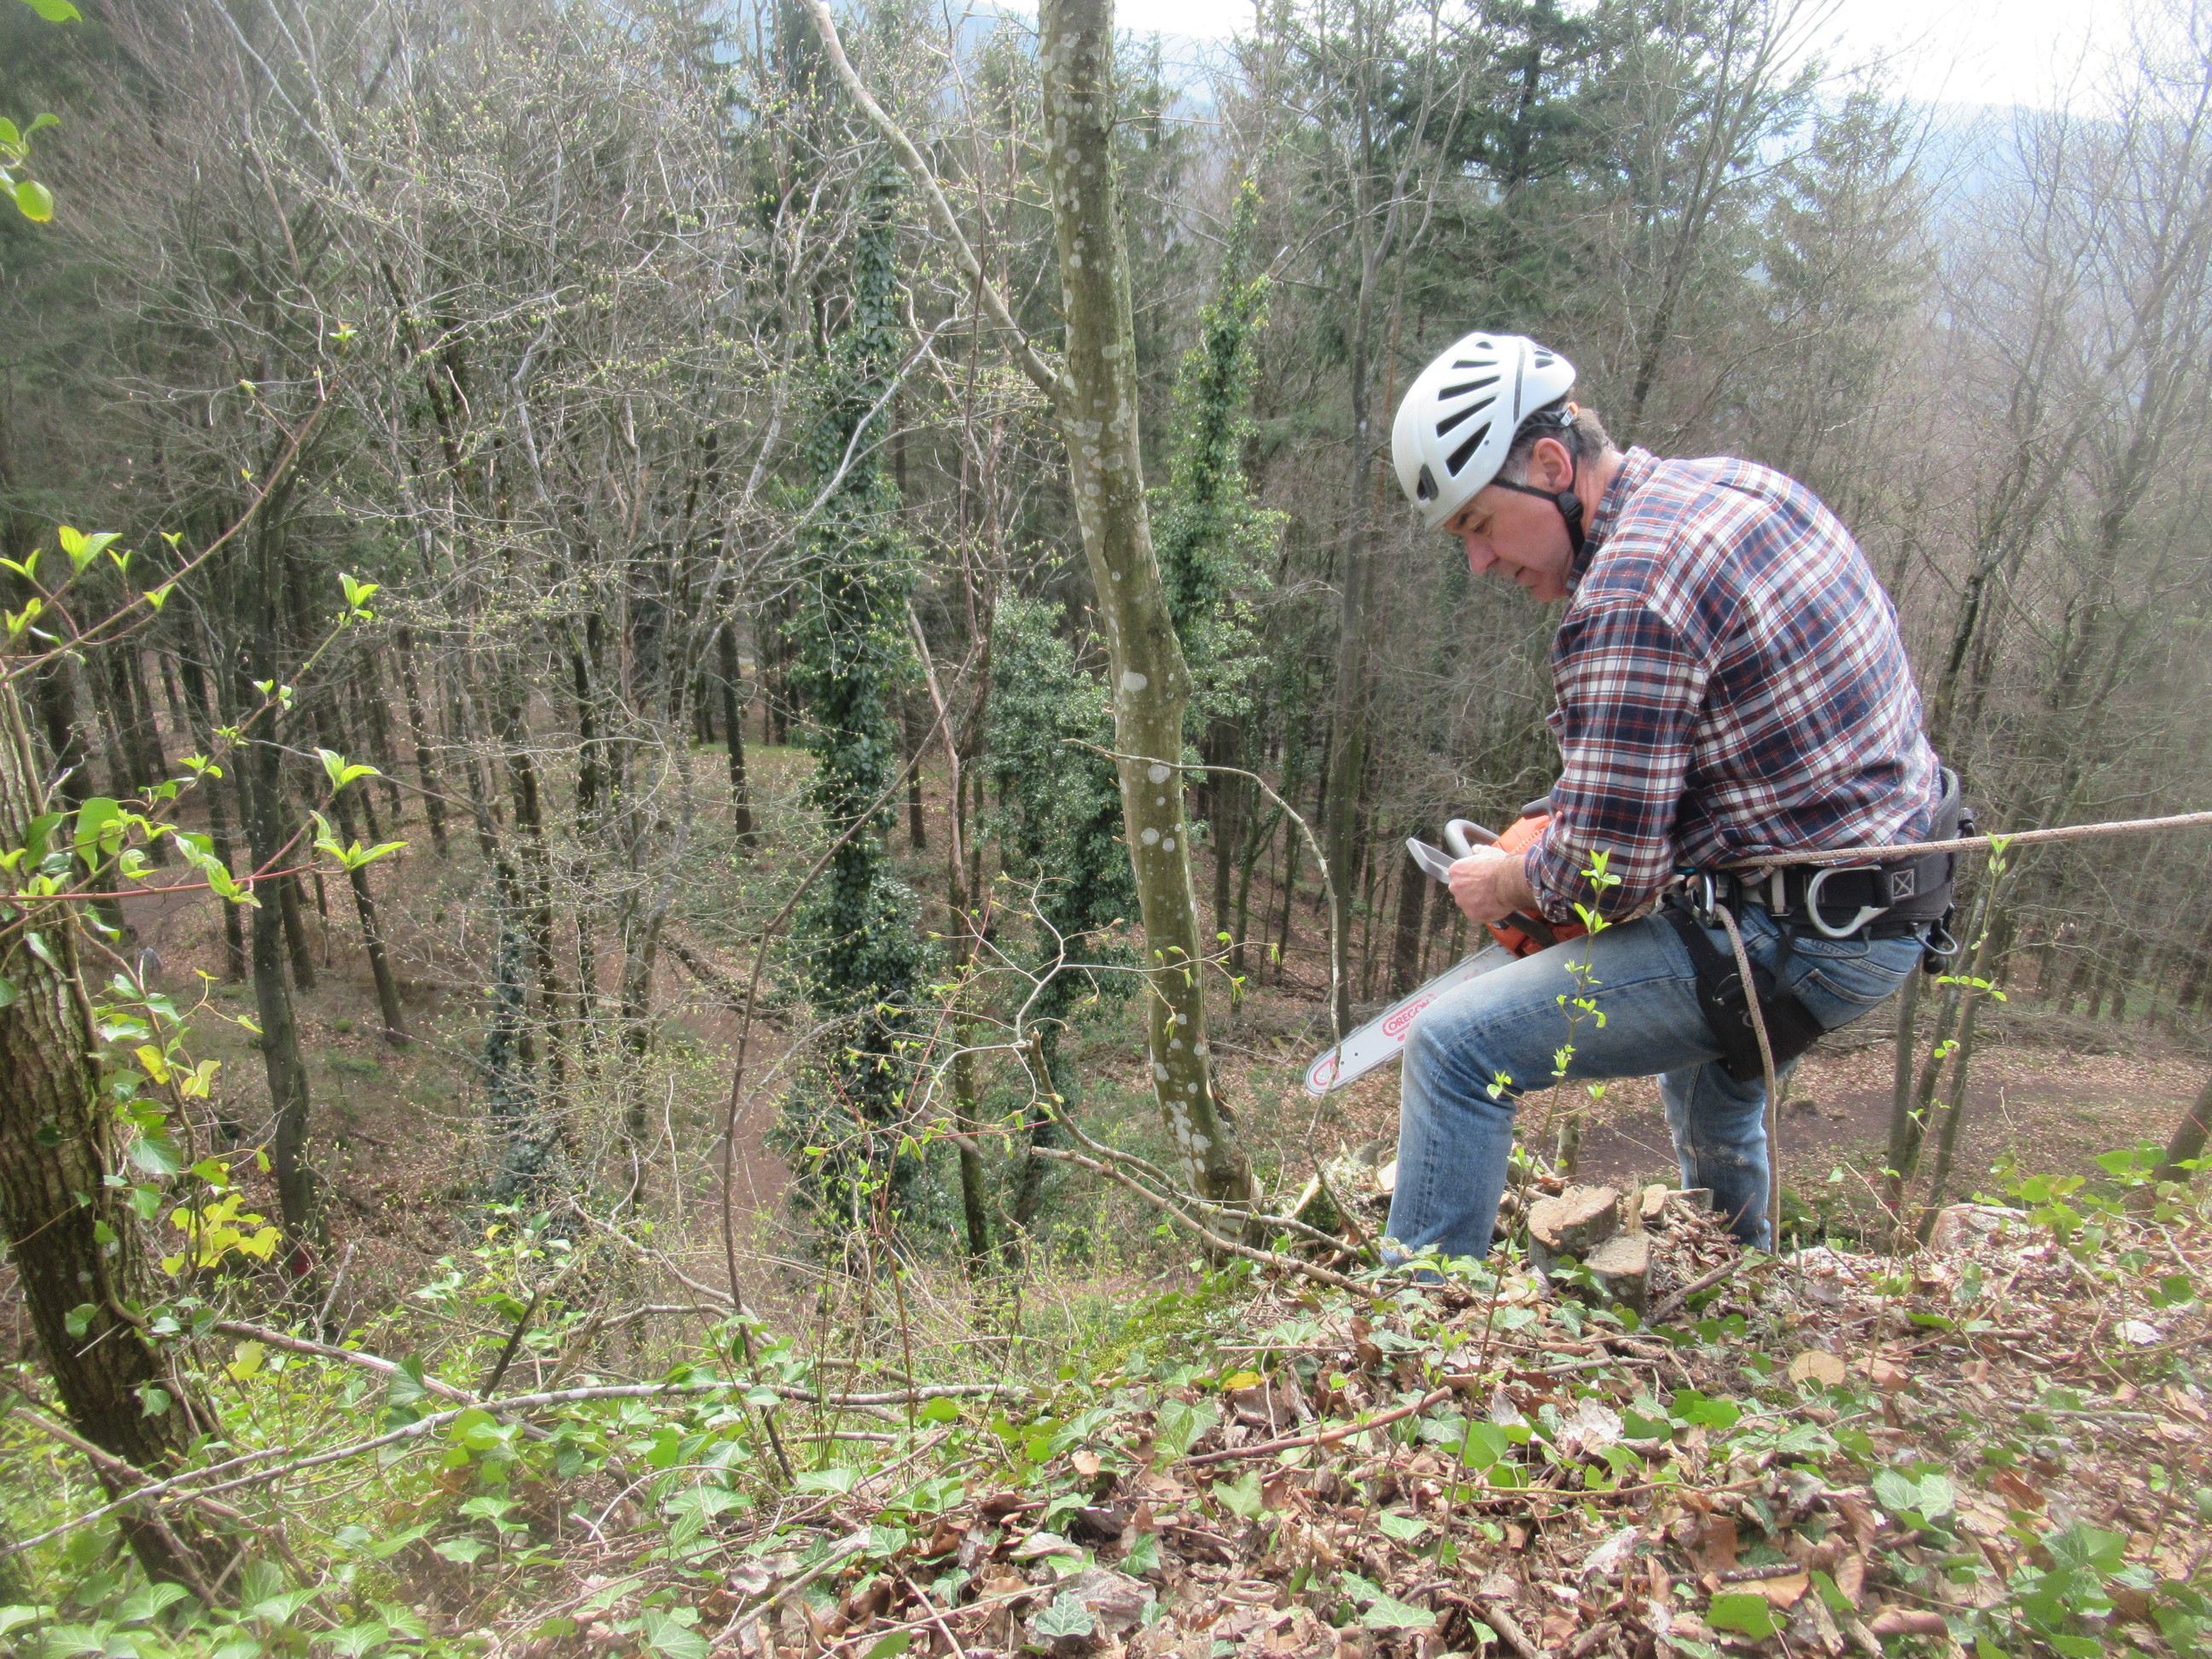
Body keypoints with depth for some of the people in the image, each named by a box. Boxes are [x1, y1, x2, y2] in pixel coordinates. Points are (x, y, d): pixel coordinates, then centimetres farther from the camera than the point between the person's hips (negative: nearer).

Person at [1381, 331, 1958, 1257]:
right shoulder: (1740, 485, 6)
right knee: (1705, 1056, 37)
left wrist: (1508, 881, -2)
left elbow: (1606, 875, -24)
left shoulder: (1626, 597, -23)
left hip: (1796, 939, -10)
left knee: (1456, 1048, -10)